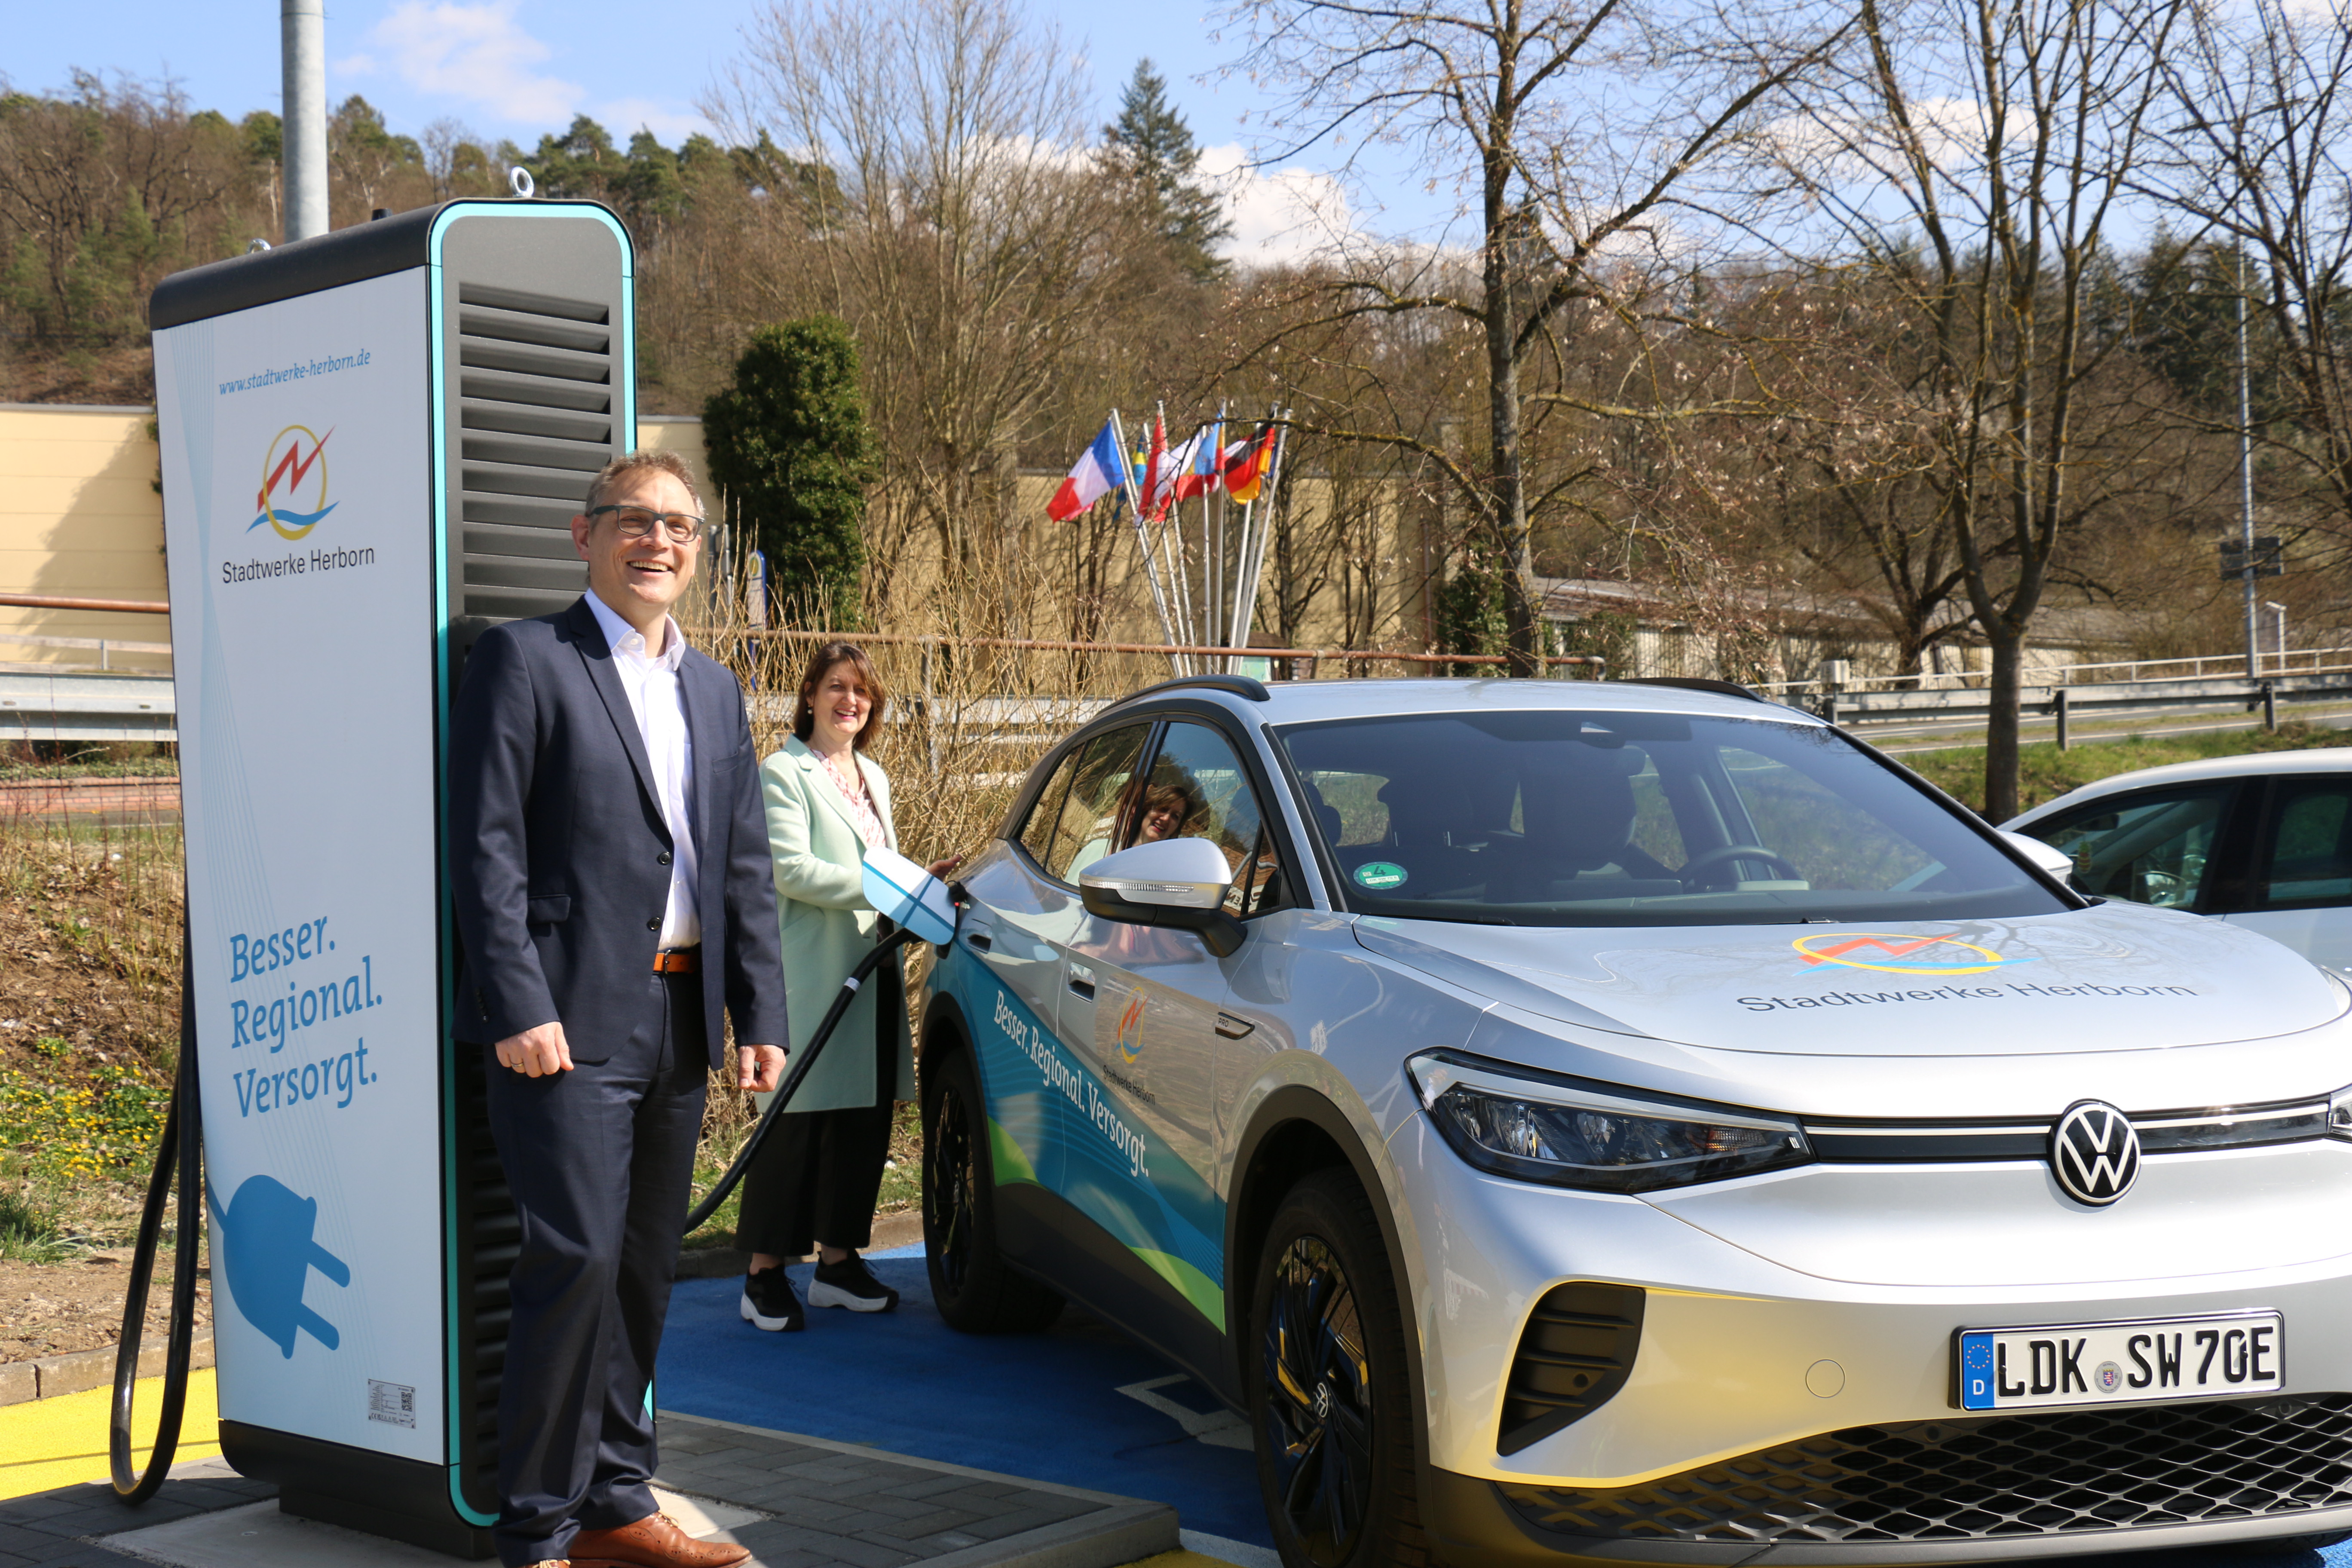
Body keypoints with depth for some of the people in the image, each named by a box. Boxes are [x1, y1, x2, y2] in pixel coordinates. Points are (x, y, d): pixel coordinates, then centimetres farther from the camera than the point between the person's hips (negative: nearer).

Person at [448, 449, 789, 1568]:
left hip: (678, 1017, 7)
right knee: (577, 1258, -11)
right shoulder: (526, 660, -2)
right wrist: (519, 1005, -17)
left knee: (644, 1270, 11)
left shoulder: (714, 690, 18)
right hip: (570, 1018, -7)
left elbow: (745, 867, 18)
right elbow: (485, 847, -9)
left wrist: (760, 1015, 9)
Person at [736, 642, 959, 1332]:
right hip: (811, 970, -7)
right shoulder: (784, 773, -5)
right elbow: (793, 871, -15)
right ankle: (766, 1274, 0)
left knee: (864, 1117, 7)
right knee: (796, 1118, -6)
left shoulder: (874, 778, 21)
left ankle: (838, 1260, 16)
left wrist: (923, 878, 8)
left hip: (871, 968, 8)